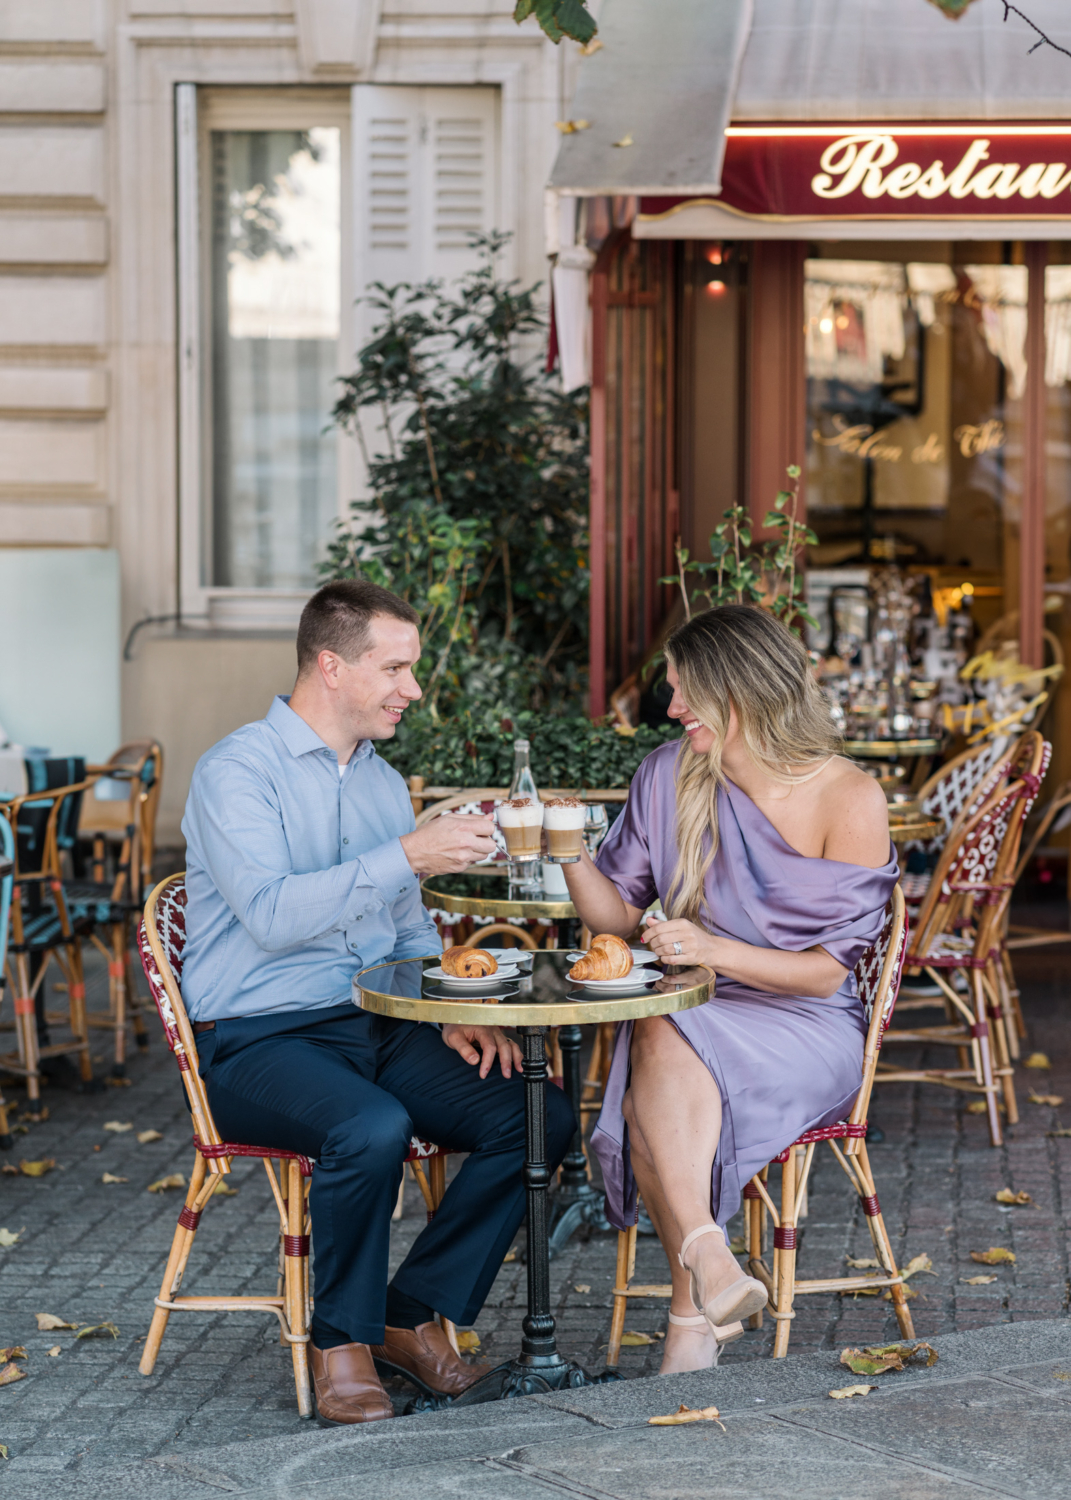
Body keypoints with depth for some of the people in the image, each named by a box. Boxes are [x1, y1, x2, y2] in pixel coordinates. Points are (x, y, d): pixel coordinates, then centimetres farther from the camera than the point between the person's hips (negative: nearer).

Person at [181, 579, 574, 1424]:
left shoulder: (383, 782, 17)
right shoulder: (238, 772, -9)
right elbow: (271, 914, -24)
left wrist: (457, 1013, 5)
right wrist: (406, 856, -28)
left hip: (378, 1029, 7)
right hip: (258, 1039, -7)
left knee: (539, 1116, -14)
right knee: (372, 1130, -36)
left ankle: (413, 1313, -1)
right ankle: (342, 1340, -12)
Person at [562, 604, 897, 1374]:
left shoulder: (850, 800, -6)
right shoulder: (670, 775, 6)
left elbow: (828, 970, -8)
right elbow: (619, 913, 10)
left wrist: (715, 952, -23)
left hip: (804, 1029, -3)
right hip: (686, 1020, 3)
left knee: (667, 1042, -35)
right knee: (657, 1045, -35)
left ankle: (693, 1312, -39)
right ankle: (709, 1262, -46)